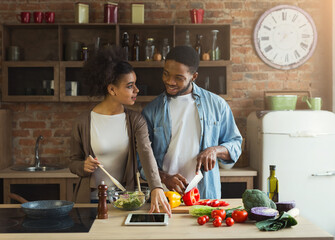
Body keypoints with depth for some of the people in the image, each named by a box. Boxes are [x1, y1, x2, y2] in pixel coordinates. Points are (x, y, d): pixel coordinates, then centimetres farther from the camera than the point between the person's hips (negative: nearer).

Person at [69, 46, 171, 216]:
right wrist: (83, 167, -18)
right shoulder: (83, 123, -6)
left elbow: (146, 153, -17)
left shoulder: (135, 120, -1)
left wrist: (156, 188, -32)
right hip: (92, 199, -1)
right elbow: (73, 162, 6)